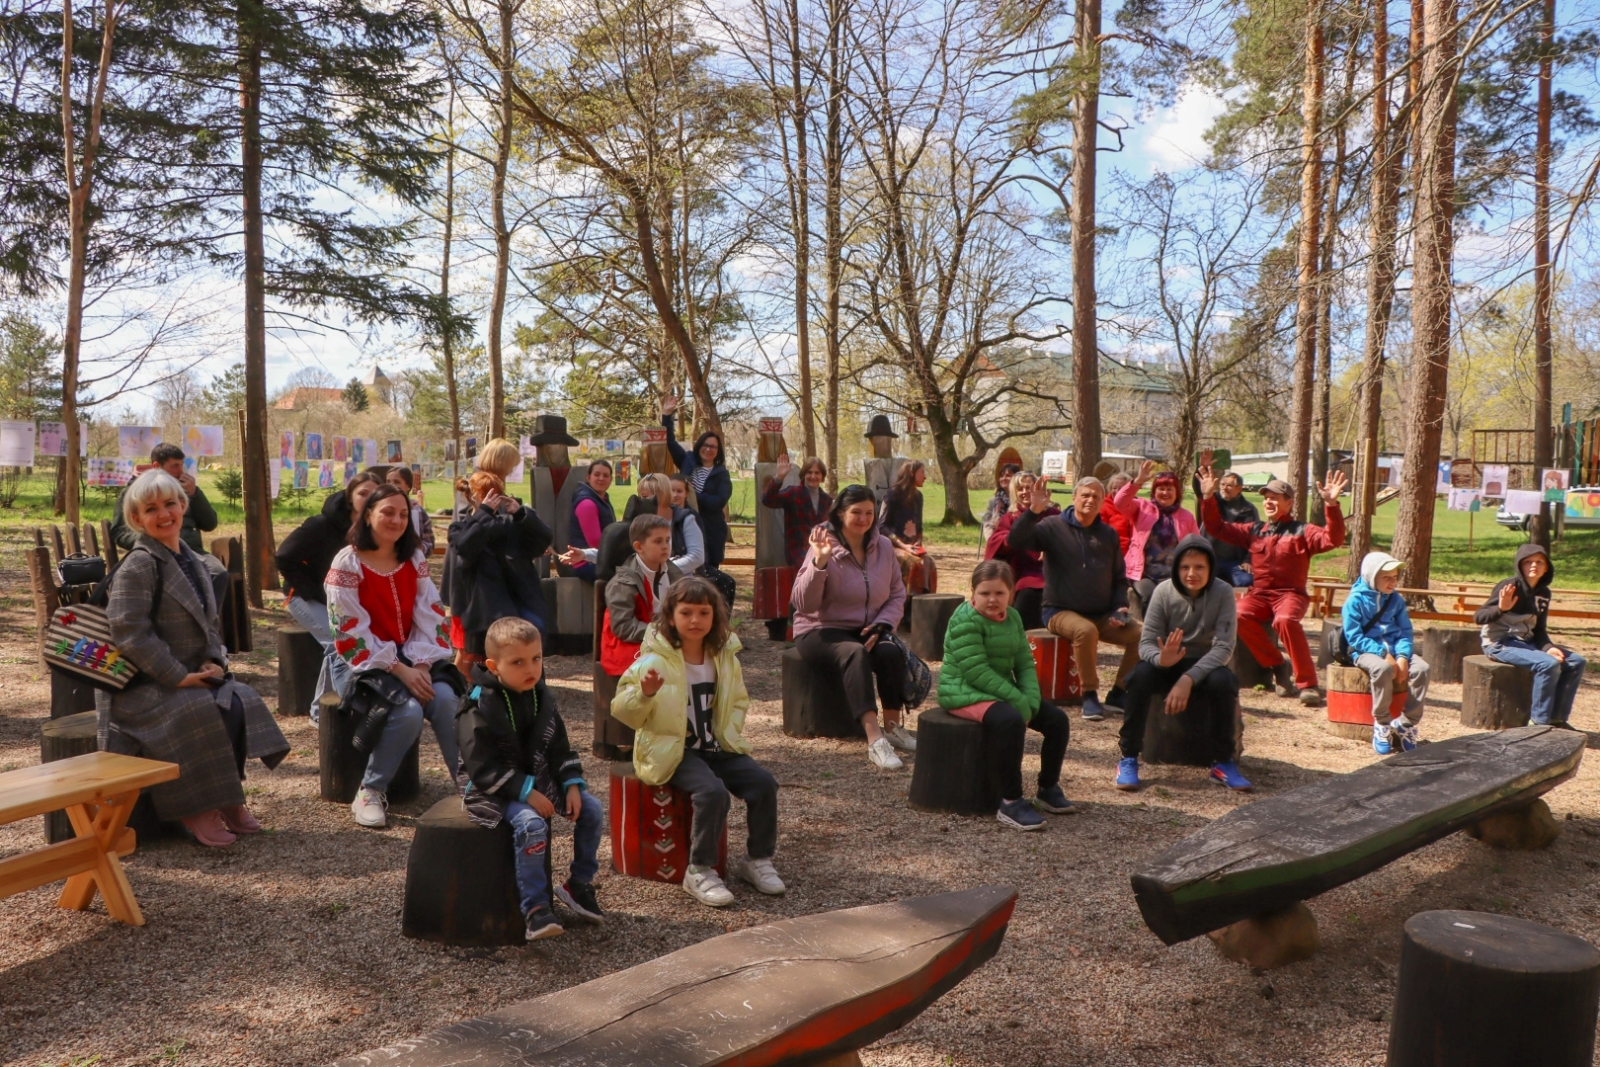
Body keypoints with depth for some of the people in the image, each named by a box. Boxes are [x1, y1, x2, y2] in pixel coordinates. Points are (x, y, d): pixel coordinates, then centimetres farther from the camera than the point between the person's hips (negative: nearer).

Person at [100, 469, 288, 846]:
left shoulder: (192, 561, 12)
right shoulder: (138, 565, -12)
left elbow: (212, 623, 17)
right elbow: (128, 632, -21)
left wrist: (214, 661, -2)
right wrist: (179, 676, -22)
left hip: (189, 675, 7)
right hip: (142, 683, -7)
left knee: (241, 701, -16)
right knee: (206, 712, -27)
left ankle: (227, 798, -3)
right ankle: (196, 809, -10)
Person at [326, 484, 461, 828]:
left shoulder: (415, 560, 7)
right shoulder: (347, 564, -8)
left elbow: (431, 616, 3)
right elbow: (350, 631, -13)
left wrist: (423, 664, -14)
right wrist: (399, 670, -21)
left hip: (414, 658, 4)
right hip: (370, 662, -4)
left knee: (446, 700, -25)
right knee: (409, 711, -30)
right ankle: (371, 792, -12)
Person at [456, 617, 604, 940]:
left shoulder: (542, 697, 3)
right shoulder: (480, 707, -18)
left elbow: (559, 746, 9)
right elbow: (483, 768, -21)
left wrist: (573, 785, -5)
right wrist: (527, 793, -26)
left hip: (538, 778, 7)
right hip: (494, 789, -7)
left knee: (591, 810, -5)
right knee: (531, 824, -33)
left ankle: (579, 884, 12)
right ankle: (535, 908, -21)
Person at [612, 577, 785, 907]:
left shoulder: (724, 656, 4)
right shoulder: (655, 660, -13)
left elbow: (738, 701, 20)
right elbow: (622, 711, -14)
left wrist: (730, 732, 3)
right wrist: (645, 693, -34)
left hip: (715, 747, 6)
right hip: (671, 750, -6)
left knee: (763, 782, -11)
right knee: (713, 791, -30)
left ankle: (757, 859, 7)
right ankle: (699, 872, -13)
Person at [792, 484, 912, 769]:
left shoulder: (883, 546, 2)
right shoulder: (825, 548, -12)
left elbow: (897, 595, 9)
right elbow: (802, 605, -19)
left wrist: (881, 625, -9)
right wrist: (819, 563, -32)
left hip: (866, 631, 4)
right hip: (821, 632, -4)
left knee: (891, 652, -27)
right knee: (855, 654, -35)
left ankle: (892, 727, -13)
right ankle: (874, 739, -42)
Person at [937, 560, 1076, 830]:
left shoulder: (1012, 617, 8)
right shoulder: (966, 620, -18)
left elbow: (1025, 664, 7)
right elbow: (976, 671, -25)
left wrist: (1030, 700, -12)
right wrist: (1019, 702, -25)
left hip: (1002, 690, 9)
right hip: (965, 692, -8)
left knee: (1057, 719, -2)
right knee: (1010, 721, -35)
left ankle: (1048, 788, 16)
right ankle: (1010, 803, -27)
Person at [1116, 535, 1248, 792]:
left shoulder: (1223, 593, -16)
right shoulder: (1164, 591, -14)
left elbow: (1224, 647, -22)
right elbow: (1147, 642, -15)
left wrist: (1189, 678, -36)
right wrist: (1161, 658, -41)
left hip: (1205, 665, 0)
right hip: (1168, 665, 0)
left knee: (1222, 680, -34)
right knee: (1141, 675, -32)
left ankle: (1223, 762, -14)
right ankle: (1128, 758, -20)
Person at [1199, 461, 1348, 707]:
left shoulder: (1302, 531, 5)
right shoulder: (1253, 531, 15)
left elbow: (1333, 539, -12)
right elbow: (1216, 528, 14)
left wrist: (1332, 505, -26)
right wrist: (1208, 496, 2)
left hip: (1290, 594, -3)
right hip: (1259, 594, 3)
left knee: (1285, 620, -37)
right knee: (1238, 616, -31)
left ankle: (1308, 683, -27)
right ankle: (1279, 666, -14)